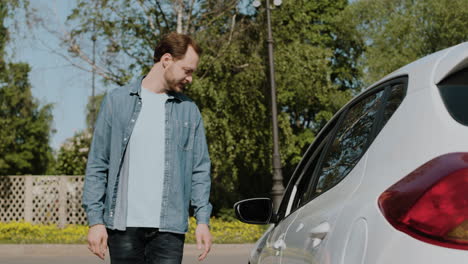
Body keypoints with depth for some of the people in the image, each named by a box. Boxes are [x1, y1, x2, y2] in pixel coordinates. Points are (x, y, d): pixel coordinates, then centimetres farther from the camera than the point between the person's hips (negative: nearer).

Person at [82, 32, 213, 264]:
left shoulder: (189, 110, 10)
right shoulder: (116, 101, 4)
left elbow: (200, 170, 10)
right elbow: (97, 166, 3)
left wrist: (202, 220, 0)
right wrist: (95, 219, -3)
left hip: (168, 227, 1)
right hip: (123, 225, -1)